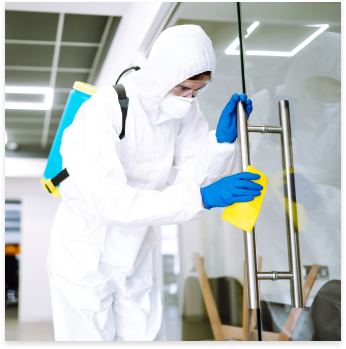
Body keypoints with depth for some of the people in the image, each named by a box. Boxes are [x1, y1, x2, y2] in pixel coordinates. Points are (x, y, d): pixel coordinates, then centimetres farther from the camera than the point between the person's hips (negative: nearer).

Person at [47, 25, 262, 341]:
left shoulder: (184, 109, -8)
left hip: (137, 256, 5)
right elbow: (110, 199, -35)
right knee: (92, 333, 4)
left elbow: (189, 179, -10)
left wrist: (222, 140, -27)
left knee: (147, 334, 11)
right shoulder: (103, 111, -26)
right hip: (85, 257, -5)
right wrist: (201, 198, -39)